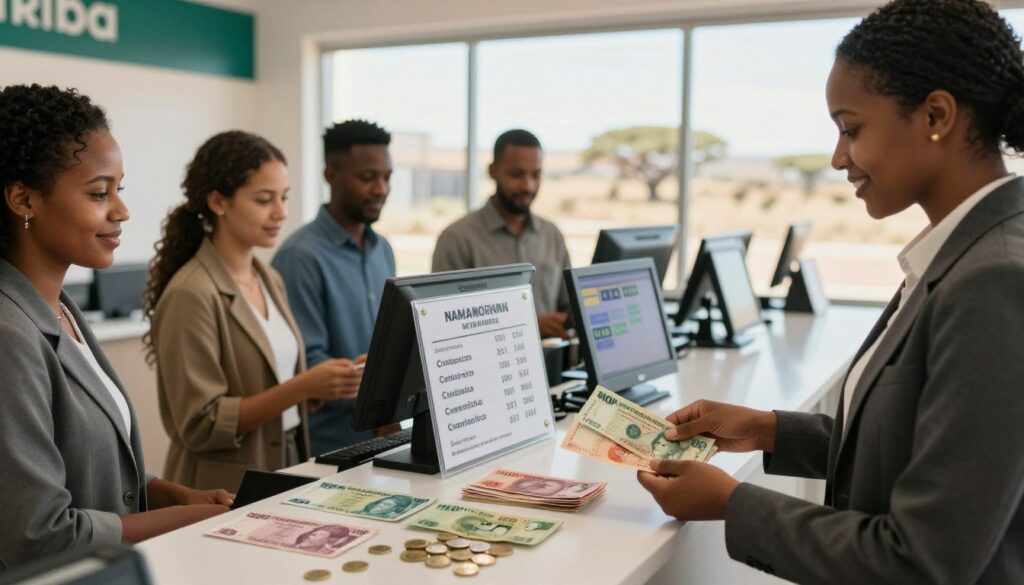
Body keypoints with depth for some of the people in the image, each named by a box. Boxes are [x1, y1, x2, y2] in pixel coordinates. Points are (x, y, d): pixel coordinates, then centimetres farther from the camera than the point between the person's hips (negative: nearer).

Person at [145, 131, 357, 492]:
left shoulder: (269, 280, 6)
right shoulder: (191, 295, -18)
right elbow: (201, 424, -19)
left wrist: (323, 386, -5)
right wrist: (303, 387, -25)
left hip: (286, 465, 7)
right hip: (227, 493, -7)